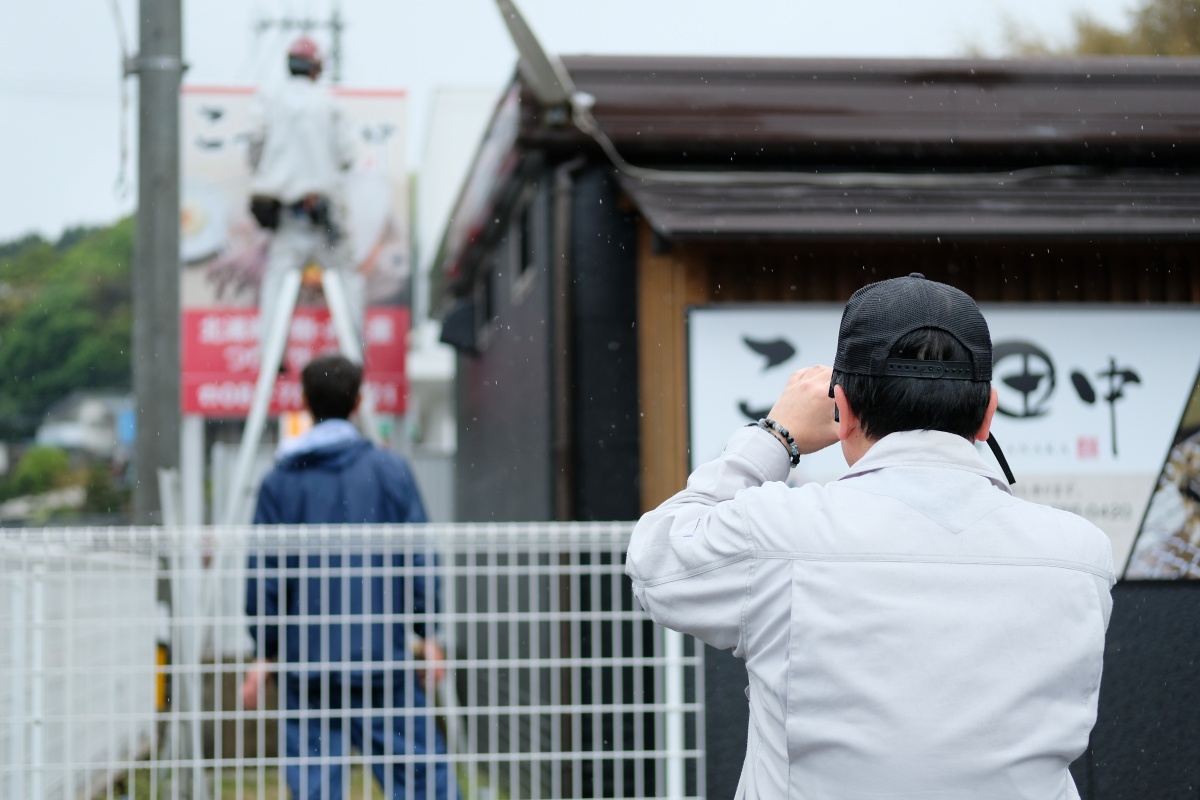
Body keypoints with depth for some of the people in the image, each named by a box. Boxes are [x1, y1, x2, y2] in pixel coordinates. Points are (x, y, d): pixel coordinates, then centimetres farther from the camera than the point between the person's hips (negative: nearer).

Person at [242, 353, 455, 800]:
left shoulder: (280, 483, 3)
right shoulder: (389, 470, 1)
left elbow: (264, 576, 1)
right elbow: (418, 559, -1)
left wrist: (266, 651, 9)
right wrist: (426, 635, 7)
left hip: (305, 662, 1)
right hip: (382, 659, -1)